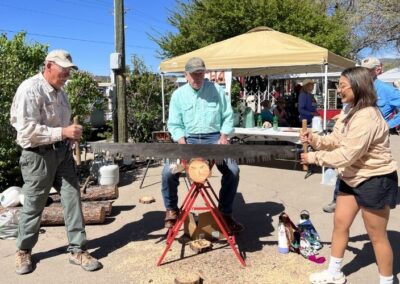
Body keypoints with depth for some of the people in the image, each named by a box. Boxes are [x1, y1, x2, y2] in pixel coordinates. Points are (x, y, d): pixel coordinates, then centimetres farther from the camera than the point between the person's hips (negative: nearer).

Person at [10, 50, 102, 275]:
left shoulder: (60, 91, 11)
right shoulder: (30, 89, -15)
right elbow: (26, 129, -23)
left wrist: (71, 135, 7)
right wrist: (63, 132, -26)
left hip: (62, 152, 7)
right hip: (38, 155, -7)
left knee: (73, 199, 3)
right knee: (34, 206, 7)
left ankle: (78, 250, 13)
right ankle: (24, 251, 29)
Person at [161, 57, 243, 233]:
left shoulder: (216, 90, 5)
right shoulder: (178, 95, 5)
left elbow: (227, 116, 8)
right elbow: (174, 124, 3)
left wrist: (223, 136, -7)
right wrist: (183, 144, -12)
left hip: (213, 138, 0)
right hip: (188, 139, 0)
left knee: (232, 171, -20)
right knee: (168, 171, -19)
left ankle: (225, 213, 1)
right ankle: (172, 210, 7)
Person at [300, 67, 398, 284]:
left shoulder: (366, 117, -27)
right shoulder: (350, 113, 8)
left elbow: (347, 154, -29)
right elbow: (335, 140, 7)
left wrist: (315, 157, -21)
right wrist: (315, 140, -11)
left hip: (375, 180, -10)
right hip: (353, 177, 10)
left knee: (377, 236, 3)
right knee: (340, 223, 15)